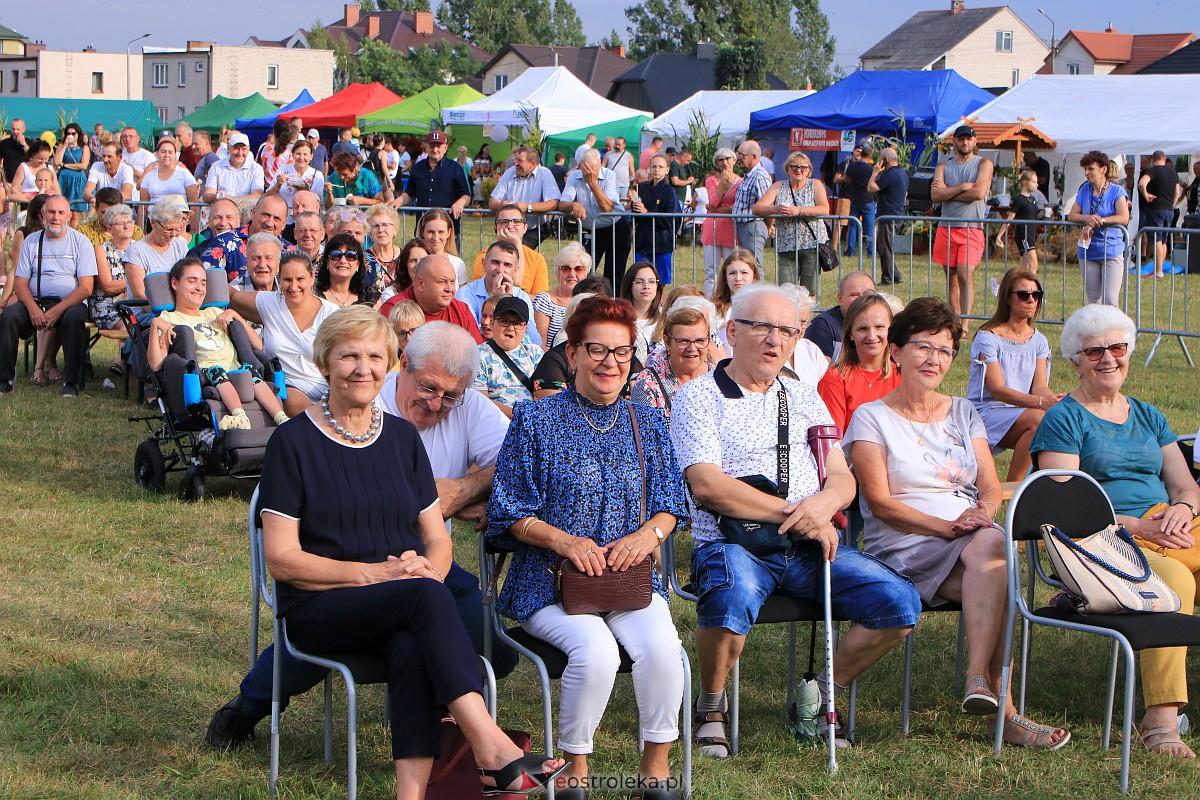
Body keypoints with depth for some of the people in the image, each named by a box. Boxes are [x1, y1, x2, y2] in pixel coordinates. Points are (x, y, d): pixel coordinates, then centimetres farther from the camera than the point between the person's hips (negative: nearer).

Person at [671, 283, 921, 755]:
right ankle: (711, 707, -8)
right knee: (732, 601, -39)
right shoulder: (698, 397, 3)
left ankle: (821, 695, 8)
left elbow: (843, 479, 13)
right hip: (732, 544, -5)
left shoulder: (804, 399, 20)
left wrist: (823, 504, -13)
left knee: (900, 603, -15)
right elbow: (707, 486, -11)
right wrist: (795, 514, -15)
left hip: (808, 546, 5)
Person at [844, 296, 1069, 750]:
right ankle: (1002, 708, -37)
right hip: (903, 548, -4)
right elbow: (879, 502, -5)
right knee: (994, 567, -34)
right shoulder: (872, 418, 7)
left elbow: (991, 488, 13)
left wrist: (981, 513, -13)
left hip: (970, 538, 4)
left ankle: (979, 679, -41)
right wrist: (946, 526, -18)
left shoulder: (963, 414, 22)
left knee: (990, 543, -36)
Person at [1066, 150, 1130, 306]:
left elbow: (1123, 218, -18)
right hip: (1088, 252, 5)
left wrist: (1097, 221, -23)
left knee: (1110, 300, -13)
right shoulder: (1084, 190, 10)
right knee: (1093, 300, 8)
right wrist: (1087, 218, -16)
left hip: (1112, 252, -5)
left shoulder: (1116, 191, -4)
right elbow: (1071, 216, 6)